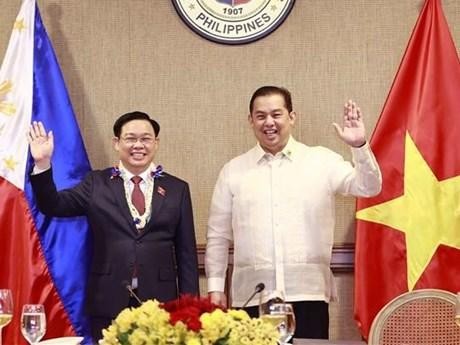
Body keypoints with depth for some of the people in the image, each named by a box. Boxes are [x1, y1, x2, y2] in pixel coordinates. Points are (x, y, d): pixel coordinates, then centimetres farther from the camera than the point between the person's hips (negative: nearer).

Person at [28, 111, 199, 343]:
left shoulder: (177, 189, 7)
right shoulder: (97, 183, 7)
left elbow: (186, 253, 6)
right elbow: (53, 206, -1)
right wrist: (43, 164, -15)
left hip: (159, 302, 0)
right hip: (107, 302, 0)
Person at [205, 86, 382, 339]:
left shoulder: (321, 161, 5)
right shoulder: (233, 171, 8)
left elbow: (369, 187, -3)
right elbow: (218, 236, 12)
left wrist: (359, 146, -19)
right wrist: (215, 286, 7)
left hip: (308, 293, -1)